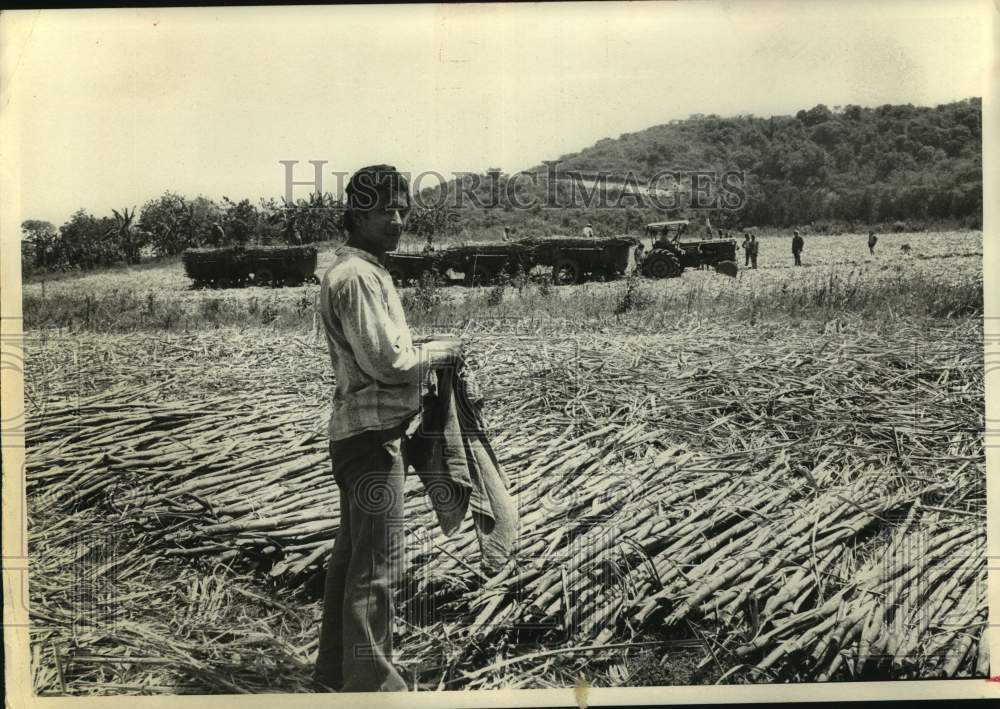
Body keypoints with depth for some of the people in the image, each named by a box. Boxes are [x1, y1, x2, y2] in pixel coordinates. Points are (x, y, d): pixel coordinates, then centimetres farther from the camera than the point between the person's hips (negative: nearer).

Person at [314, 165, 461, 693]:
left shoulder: (361, 270, 17)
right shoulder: (357, 276, -17)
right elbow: (387, 360, -22)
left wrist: (423, 355, 7)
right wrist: (438, 351, -7)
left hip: (358, 431, 11)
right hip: (372, 434, -11)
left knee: (351, 554, 18)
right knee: (377, 565, -4)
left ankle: (336, 668, 30)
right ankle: (371, 683, 5)